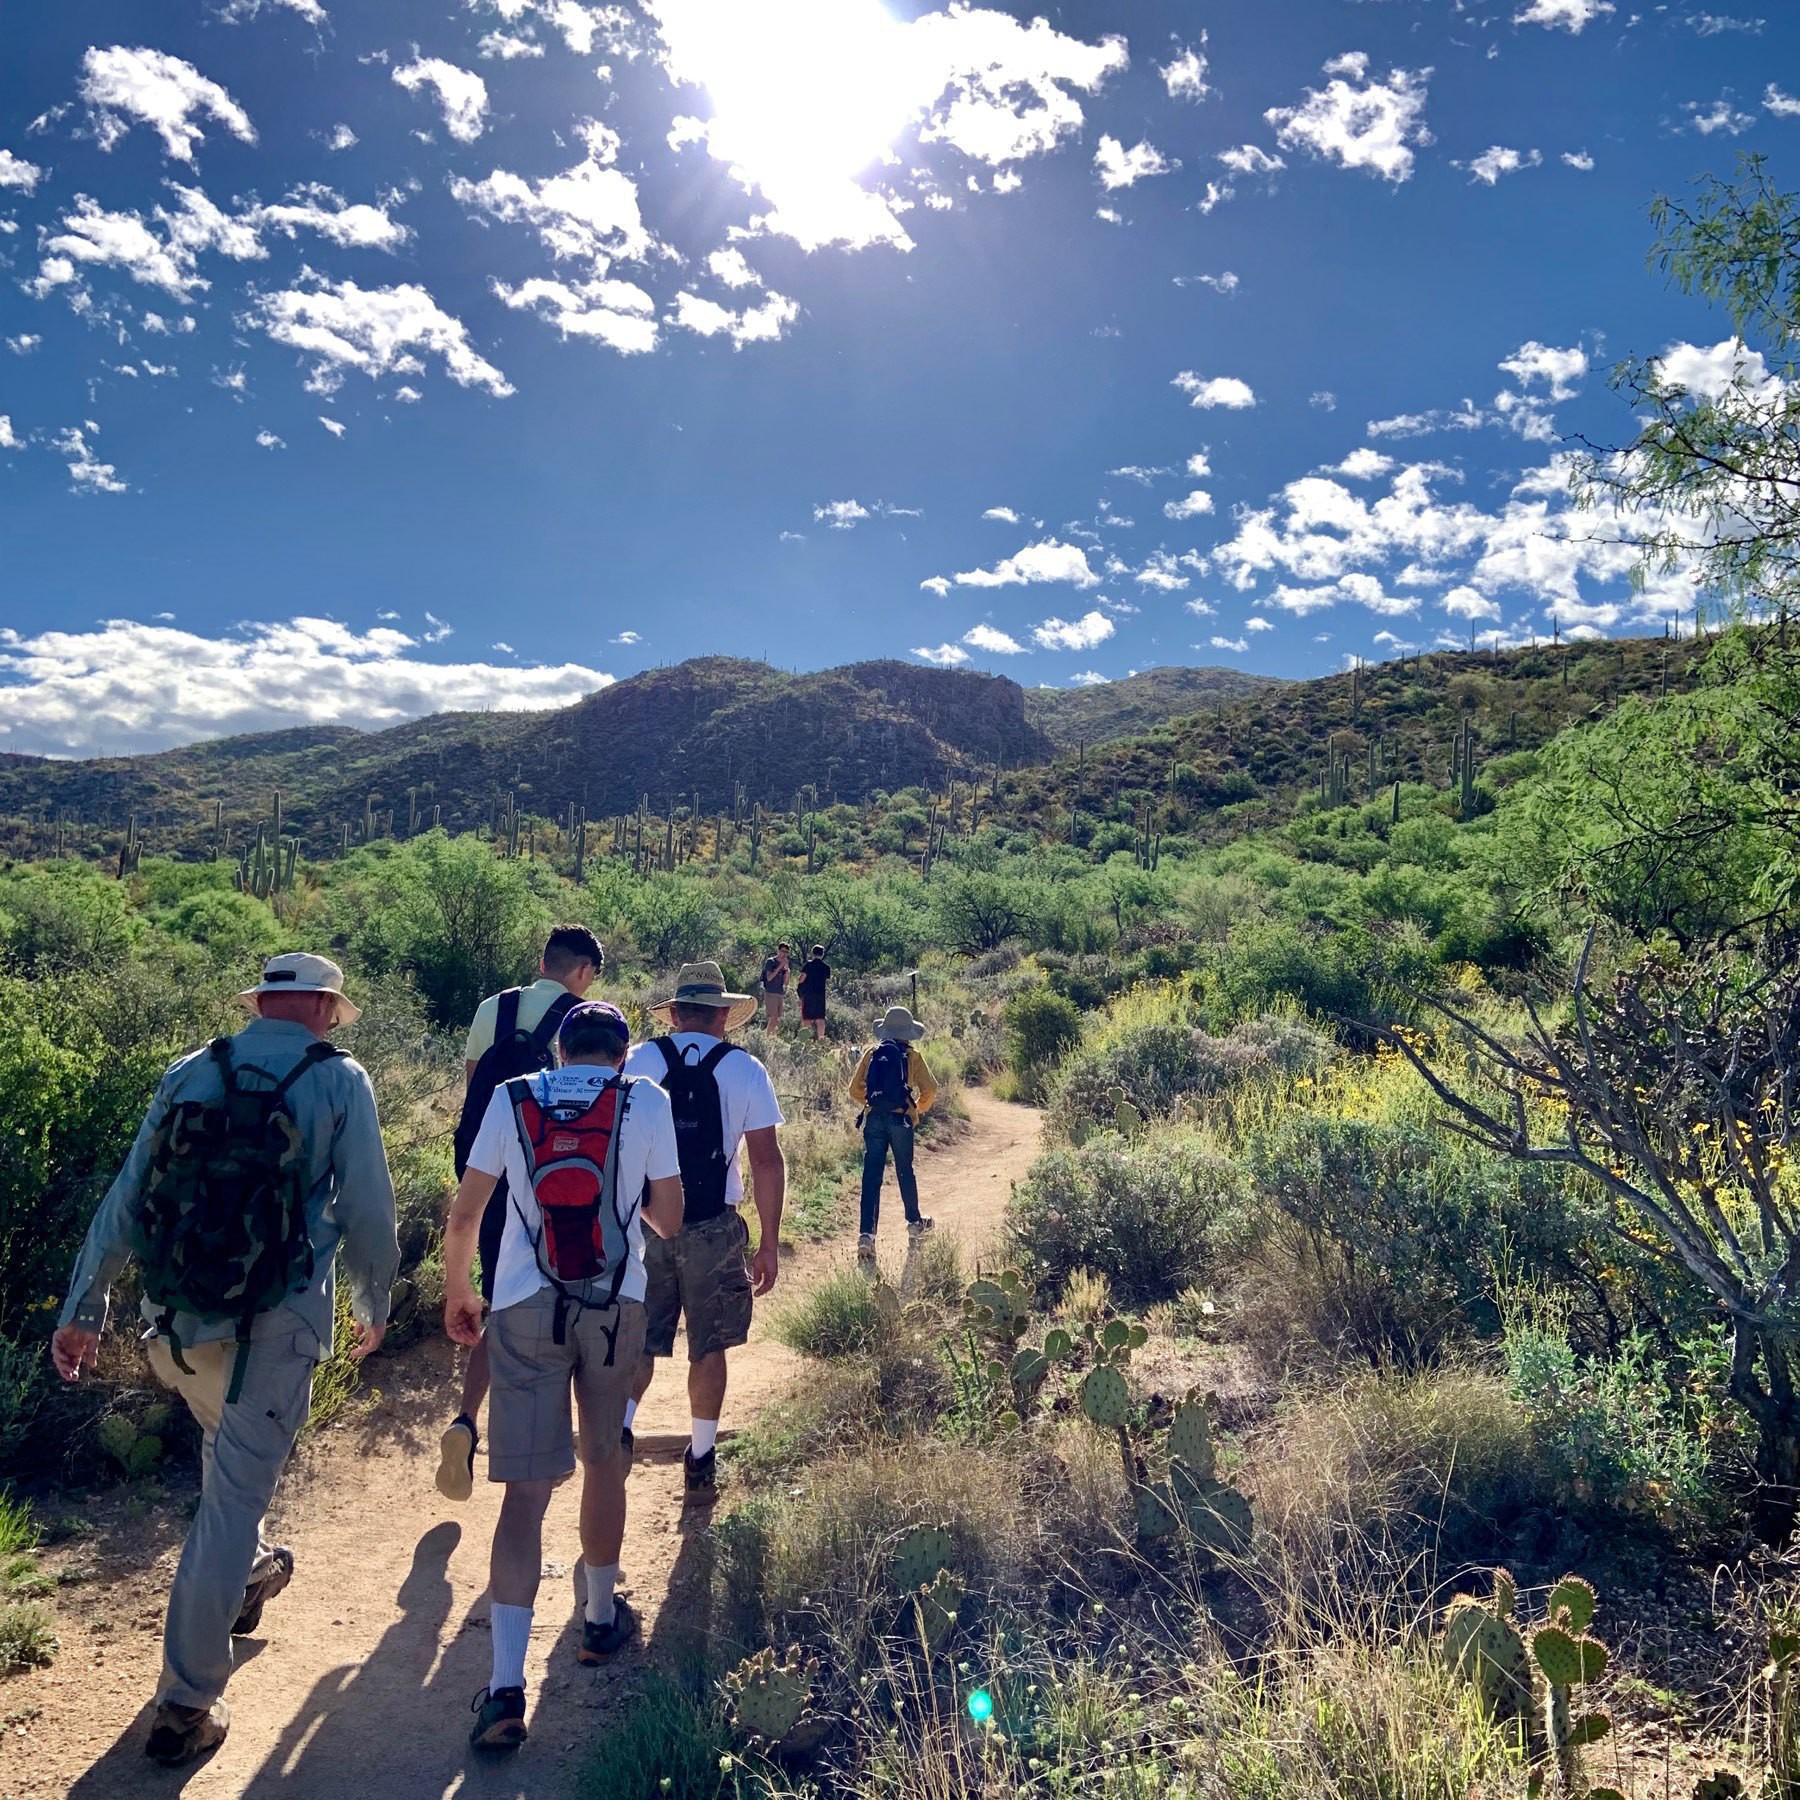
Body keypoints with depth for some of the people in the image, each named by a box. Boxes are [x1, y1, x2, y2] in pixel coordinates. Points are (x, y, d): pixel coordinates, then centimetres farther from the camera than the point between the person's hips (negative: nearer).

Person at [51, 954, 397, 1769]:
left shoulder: (188, 1073, 5)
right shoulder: (339, 1081, -7)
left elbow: (123, 1202, 5)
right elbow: (367, 1213, -6)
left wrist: (83, 1310, 13)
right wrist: (372, 1306, 9)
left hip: (176, 1322, 5)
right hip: (275, 1325, -5)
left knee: (229, 1448, 32)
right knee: (230, 1501, 6)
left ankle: (248, 1571, 52)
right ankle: (188, 1703, 14)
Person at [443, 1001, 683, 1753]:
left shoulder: (511, 1098, 1)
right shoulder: (645, 1103, -2)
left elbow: (464, 1213, 3)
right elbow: (668, 1218, 2)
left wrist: (456, 1292, 17)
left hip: (524, 1307, 0)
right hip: (616, 1305, 0)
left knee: (526, 1487, 3)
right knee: (604, 1461, 20)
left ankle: (506, 1685, -3)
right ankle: (601, 1617, 37)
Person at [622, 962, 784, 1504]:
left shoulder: (637, 1062, 0)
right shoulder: (745, 1070, -2)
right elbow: (767, 1160, -4)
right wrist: (769, 1242, 2)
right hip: (713, 1229, -1)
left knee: (637, 1344, 15)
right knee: (708, 1348, 14)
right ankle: (700, 1465, 25)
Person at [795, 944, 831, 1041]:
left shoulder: (808, 964, -6)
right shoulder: (826, 967, 4)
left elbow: (801, 979, -10)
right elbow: (828, 980, 11)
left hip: (808, 994, -3)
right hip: (821, 994, 3)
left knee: (807, 1018, 2)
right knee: (820, 1018, 5)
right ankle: (821, 1038, 0)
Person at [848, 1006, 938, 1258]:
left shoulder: (872, 1053, 4)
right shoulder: (911, 1056, -2)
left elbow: (855, 1089, 4)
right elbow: (930, 1089, -6)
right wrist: (920, 1108, 13)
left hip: (874, 1120, 1)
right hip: (900, 1120, -1)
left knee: (871, 1176, 0)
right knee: (905, 1172, 17)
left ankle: (866, 1233, -8)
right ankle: (914, 1221, 34)